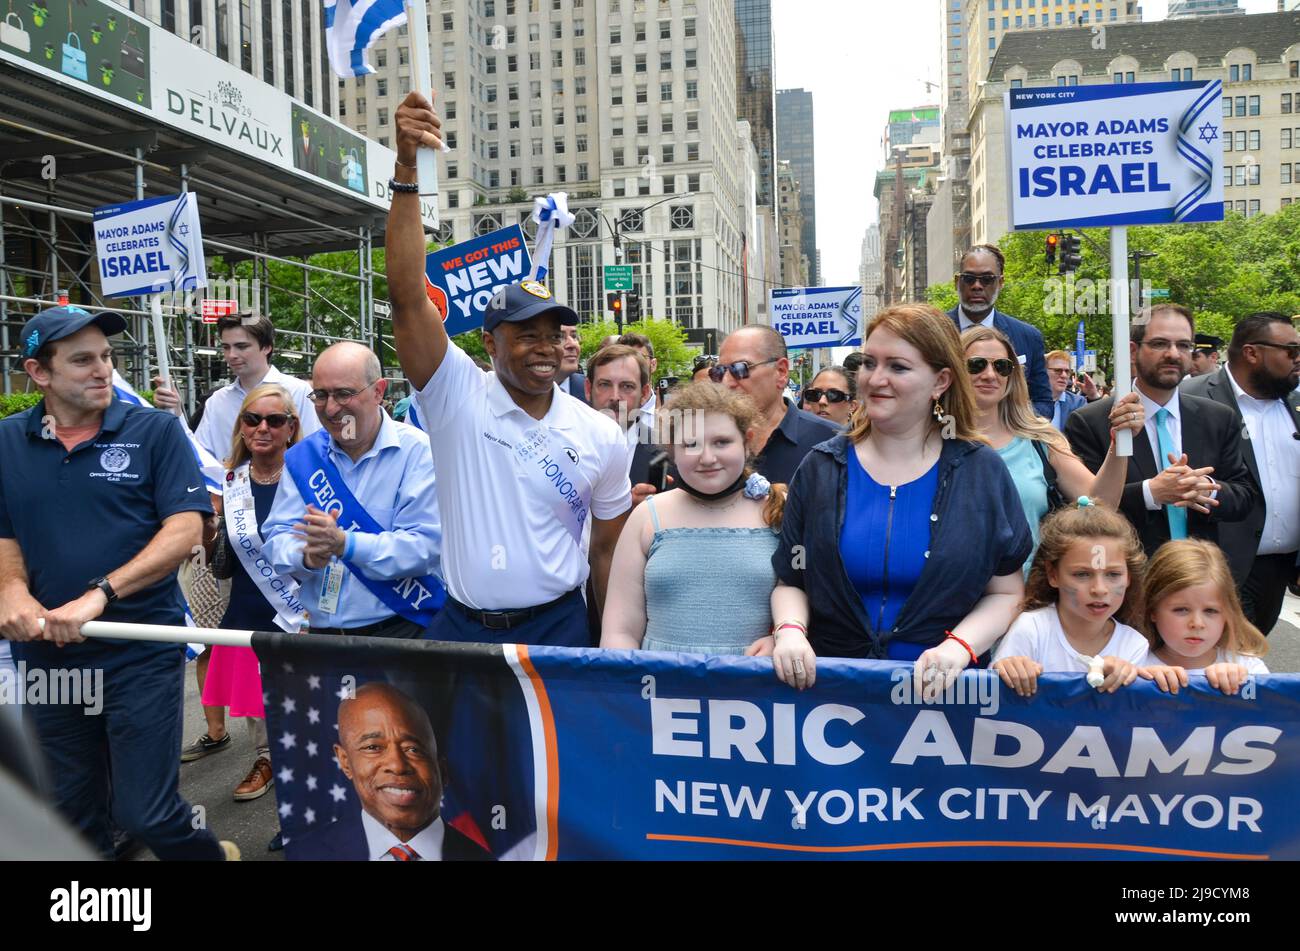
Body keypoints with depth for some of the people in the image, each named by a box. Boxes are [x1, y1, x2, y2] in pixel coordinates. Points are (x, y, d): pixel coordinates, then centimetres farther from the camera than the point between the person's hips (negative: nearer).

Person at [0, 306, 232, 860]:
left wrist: (99, 594, -22)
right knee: (71, 818, 16)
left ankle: (212, 856, 29)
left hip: (141, 653, -4)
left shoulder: (156, 430, -5)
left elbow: (185, 530, -12)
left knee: (145, 814, -1)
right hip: (46, 656, 4)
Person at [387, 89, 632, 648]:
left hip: (558, 629, 1)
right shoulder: (457, 397, -8)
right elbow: (407, 295, -20)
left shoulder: (601, 436, -2)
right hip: (462, 628, 0)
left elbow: (607, 549, 5)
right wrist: (407, 169, -29)